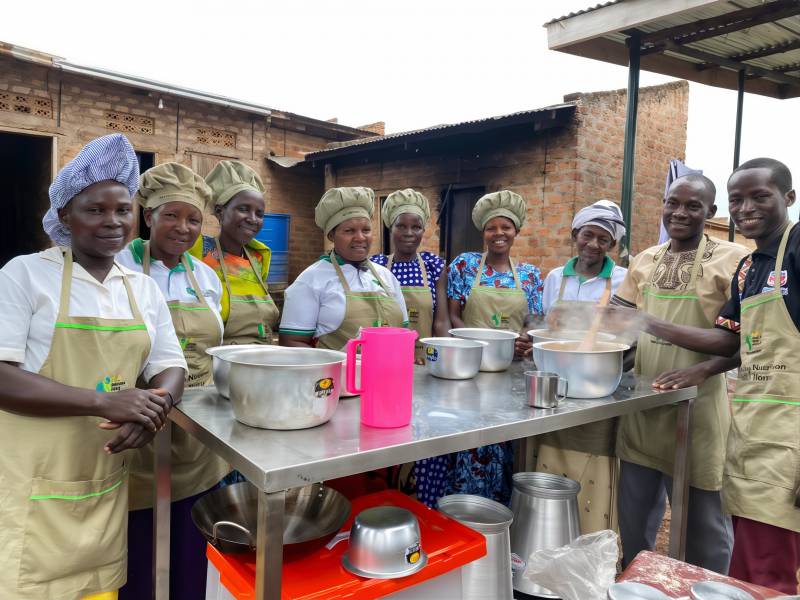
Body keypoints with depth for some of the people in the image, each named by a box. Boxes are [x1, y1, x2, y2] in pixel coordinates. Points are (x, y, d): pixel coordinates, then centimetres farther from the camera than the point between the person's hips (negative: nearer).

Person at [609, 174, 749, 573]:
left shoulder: (731, 259, -7)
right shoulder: (645, 260, 8)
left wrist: (700, 370, -27)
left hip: (696, 408, -5)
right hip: (641, 404, 5)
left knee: (703, 523, 11)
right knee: (633, 517, 19)